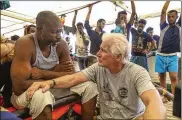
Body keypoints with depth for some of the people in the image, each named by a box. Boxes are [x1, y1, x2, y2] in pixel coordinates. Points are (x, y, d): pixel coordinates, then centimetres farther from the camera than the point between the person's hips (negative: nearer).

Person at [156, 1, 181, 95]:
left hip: (173, 56, 0)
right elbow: (163, 12, 2)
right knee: (162, 77, 6)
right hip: (161, 56, 0)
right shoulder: (164, 26, 8)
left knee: (174, 77, -8)